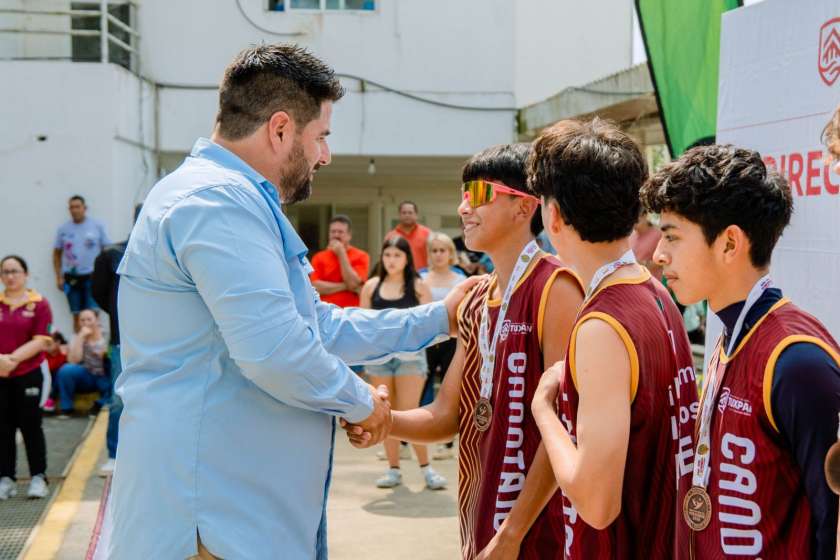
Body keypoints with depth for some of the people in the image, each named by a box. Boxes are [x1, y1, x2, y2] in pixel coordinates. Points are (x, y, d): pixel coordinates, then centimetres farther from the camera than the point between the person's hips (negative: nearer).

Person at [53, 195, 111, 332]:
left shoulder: (97, 226, 1)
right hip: (71, 277, 2)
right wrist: (59, 277, 6)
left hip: (92, 276, -2)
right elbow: (57, 253, 13)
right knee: (77, 315, 7)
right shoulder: (63, 229, 6)